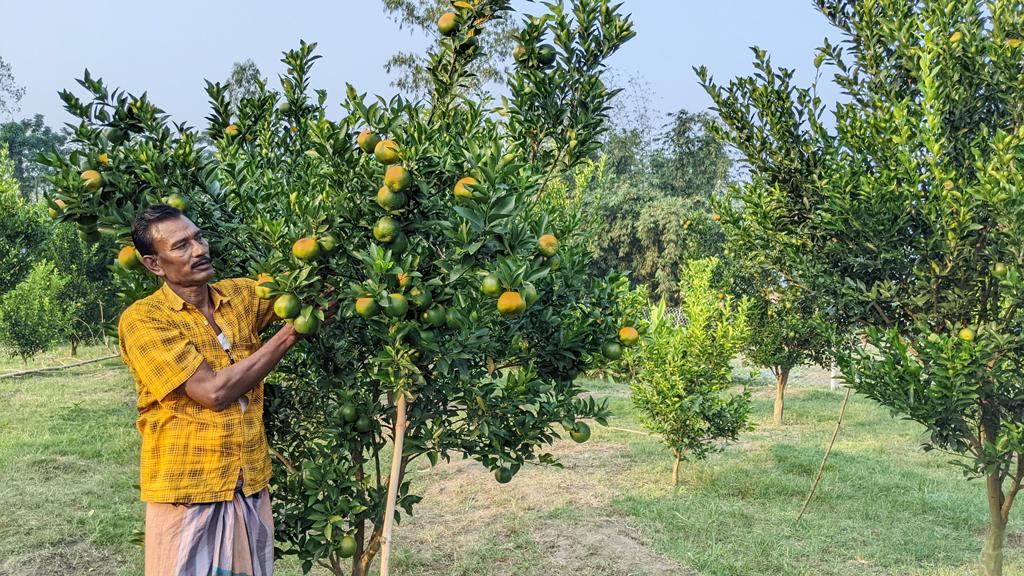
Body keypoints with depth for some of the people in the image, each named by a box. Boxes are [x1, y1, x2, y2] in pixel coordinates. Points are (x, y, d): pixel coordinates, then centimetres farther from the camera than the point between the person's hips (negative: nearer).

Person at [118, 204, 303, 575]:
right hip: (187, 495, -5)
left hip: (252, 488, 5)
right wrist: (289, 335, -17)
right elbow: (214, 392, -20)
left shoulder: (240, 295, 4)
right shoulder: (142, 319, -12)